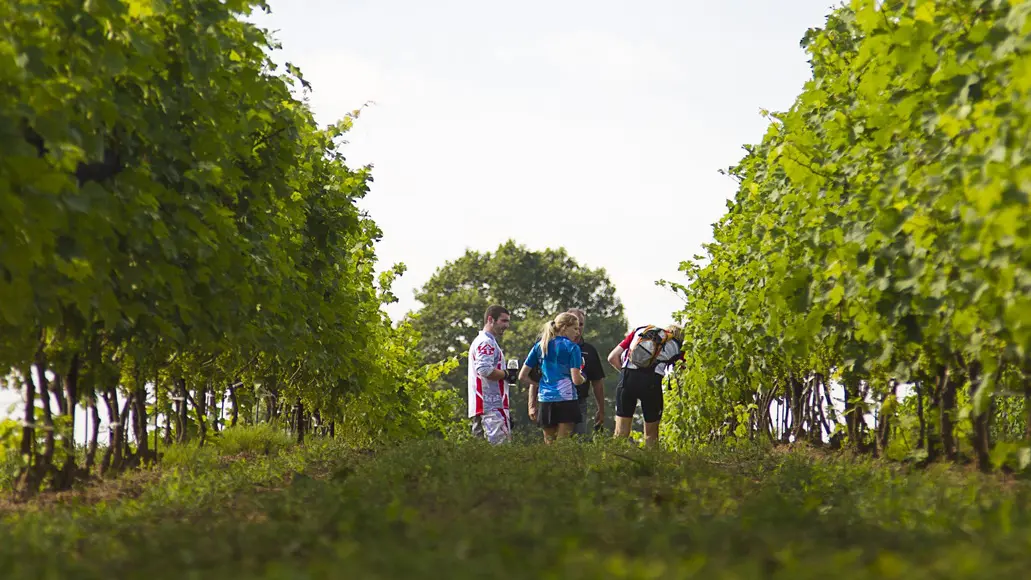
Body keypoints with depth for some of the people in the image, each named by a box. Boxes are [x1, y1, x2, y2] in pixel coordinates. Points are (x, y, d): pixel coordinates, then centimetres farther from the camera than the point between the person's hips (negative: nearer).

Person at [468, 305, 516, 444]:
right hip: (491, 407, -11)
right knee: (501, 446, -15)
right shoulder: (486, 342, -9)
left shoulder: (480, 341, 25)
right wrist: (506, 374, -9)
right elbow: (484, 370, -24)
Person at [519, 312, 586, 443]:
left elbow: (522, 376, 11)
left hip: (545, 401, 4)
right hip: (566, 400, -4)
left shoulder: (540, 346, 11)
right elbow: (576, 380, -10)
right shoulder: (572, 347, -3)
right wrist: (583, 378, 12)